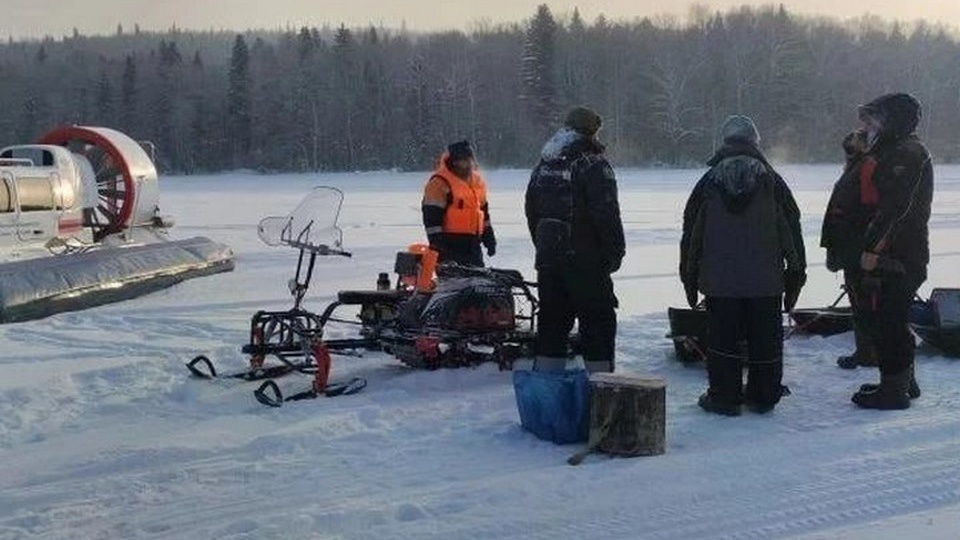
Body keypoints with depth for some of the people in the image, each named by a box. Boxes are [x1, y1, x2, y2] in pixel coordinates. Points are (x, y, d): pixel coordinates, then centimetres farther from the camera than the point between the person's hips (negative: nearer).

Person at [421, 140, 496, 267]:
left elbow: (483, 211, 24)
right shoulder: (439, 183, -10)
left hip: (472, 244, 8)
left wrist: (489, 238, 22)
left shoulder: (477, 180, 15)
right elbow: (432, 217, -13)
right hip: (449, 244, -8)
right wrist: (437, 244, -18)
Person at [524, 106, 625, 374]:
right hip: (586, 261, -7)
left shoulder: (543, 166, 12)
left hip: (548, 259, 7)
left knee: (552, 321, 13)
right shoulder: (593, 164, -12)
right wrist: (616, 251, -7)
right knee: (598, 321, 1)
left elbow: (531, 211, 17)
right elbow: (607, 214, -17)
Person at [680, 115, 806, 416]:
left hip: (719, 280, -1)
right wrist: (796, 273, 11)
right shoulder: (772, 181, 1)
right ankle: (763, 396, 16)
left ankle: (724, 397, 7)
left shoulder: (708, 182, 0)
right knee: (765, 338, 9)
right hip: (765, 280, 1)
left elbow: (691, 231, 4)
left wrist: (689, 276, 12)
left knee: (722, 336, 5)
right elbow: (792, 229, 3)